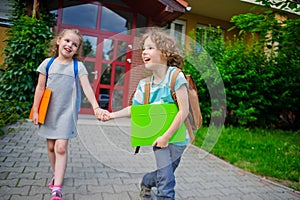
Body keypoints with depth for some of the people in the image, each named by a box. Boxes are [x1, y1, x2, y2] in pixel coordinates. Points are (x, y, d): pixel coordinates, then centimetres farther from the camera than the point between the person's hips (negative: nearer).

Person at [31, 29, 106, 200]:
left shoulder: (78, 66, -3)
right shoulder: (48, 63, 3)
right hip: (49, 111, 3)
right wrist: (35, 110, 5)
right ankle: (57, 175, 35)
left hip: (67, 112, -3)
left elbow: (87, 87, -14)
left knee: (61, 147, -10)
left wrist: (96, 106, -27)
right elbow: (40, 88, 5)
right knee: (51, 146, 12)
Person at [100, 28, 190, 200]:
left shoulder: (175, 75, -18)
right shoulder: (144, 84, -3)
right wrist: (112, 115, 1)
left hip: (177, 137, -2)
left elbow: (184, 110, -20)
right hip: (159, 137, 2)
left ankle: (146, 182, 41)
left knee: (165, 175, 11)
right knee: (166, 181, 1)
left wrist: (166, 136, -17)